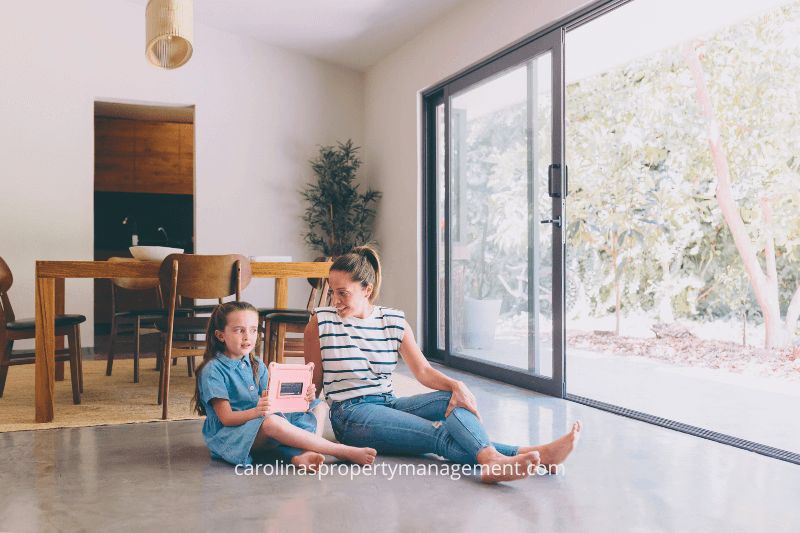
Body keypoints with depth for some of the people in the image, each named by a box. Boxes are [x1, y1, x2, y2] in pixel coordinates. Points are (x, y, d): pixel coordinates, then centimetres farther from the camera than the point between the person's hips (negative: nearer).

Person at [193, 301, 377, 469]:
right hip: (228, 435, -8)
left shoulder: (256, 365, 13)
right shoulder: (212, 371, -10)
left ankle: (301, 455, -31)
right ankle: (344, 451, -29)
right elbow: (226, 418, -15)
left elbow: (271, 400, 6)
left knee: (318, 406, 1)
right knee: (272, 422, -38)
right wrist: (256, 412, -35)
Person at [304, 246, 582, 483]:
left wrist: (456, 386, -19)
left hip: (389, 405, 5)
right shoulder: (321, 321, -3)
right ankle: (527, 454, -48)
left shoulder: (394, 321, 5)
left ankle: (491, 460, -50)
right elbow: (314, 382, 3)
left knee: (453, 398, -24)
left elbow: (423, 371, 0)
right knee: (437, 434, -29)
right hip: (351, 415, -5)